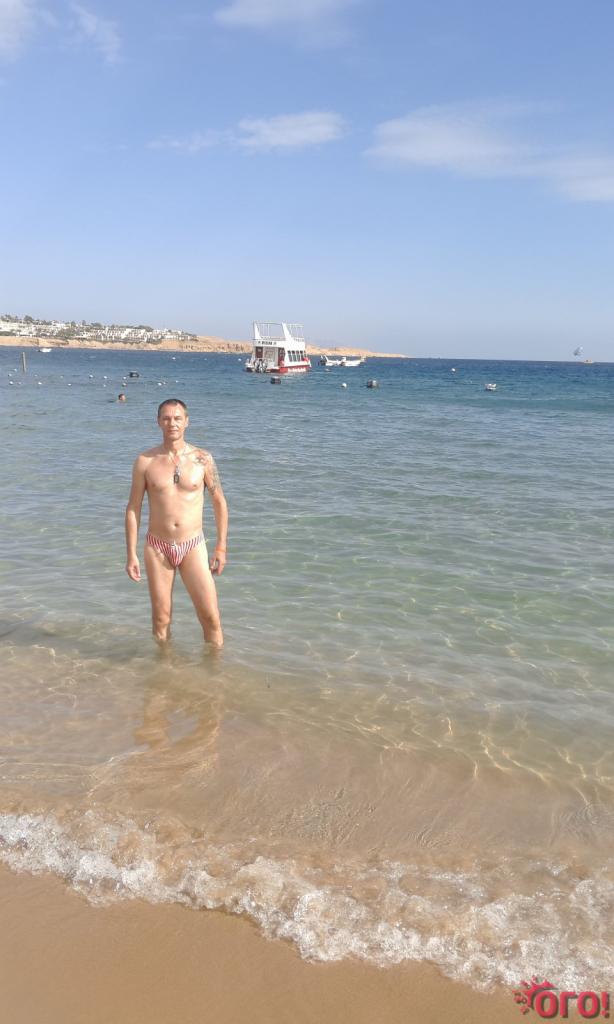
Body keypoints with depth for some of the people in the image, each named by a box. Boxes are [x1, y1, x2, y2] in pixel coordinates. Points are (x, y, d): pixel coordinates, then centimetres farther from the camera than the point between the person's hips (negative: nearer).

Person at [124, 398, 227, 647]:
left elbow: (219, 502, 6)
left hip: (193, 547, 0)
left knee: (211, 618, -3)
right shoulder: (145, 461, -1)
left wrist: (221, 547, 3)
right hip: (158, 548, 1)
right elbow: (133, 508, 2)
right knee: (161, 619, 9)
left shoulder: (203, 459, -2)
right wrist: (131, 554, -1)